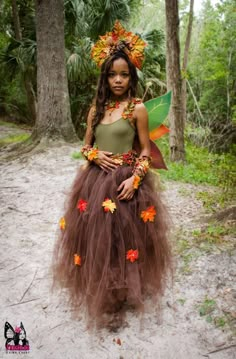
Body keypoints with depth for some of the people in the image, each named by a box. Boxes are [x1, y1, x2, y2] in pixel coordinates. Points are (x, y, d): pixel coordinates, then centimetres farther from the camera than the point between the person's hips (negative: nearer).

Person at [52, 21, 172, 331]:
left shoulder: (138, 108, -4)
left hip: (126, 181, -4)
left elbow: (145, 151, -3)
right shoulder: (97, 108, 9)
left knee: (122, 239, 3)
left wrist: (135, 178, -17)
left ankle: (119, 298, 23)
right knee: (95, 237, 11)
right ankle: (100, 292, 35)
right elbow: (86, 144, 14)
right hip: (95, 179, 5)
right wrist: (94, 155, -8)